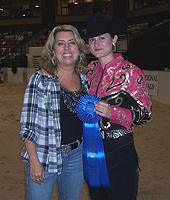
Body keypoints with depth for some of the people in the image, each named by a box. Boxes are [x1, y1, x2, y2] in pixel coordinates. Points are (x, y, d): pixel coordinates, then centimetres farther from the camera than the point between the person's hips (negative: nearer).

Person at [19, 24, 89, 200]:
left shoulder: (84, 80, 3)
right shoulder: (40, 79, -11)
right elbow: (27, 125, -12)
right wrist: (34, 161, -15)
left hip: (76, 155, 5)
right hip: (44, 155, -4)